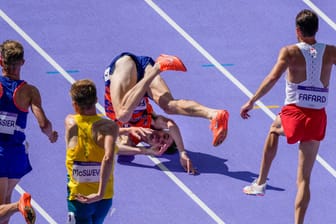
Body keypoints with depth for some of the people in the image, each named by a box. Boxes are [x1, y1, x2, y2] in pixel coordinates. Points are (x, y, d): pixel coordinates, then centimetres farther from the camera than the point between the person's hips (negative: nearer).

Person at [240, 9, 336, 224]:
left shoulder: (290, 52, -6)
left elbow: (273, 77, -17)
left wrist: (252, 101, -16)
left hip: (294, 114, -2)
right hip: (318, 119, 2)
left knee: (274, 128, 36)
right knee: (304, 179, 7)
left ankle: (261, 183, 32)